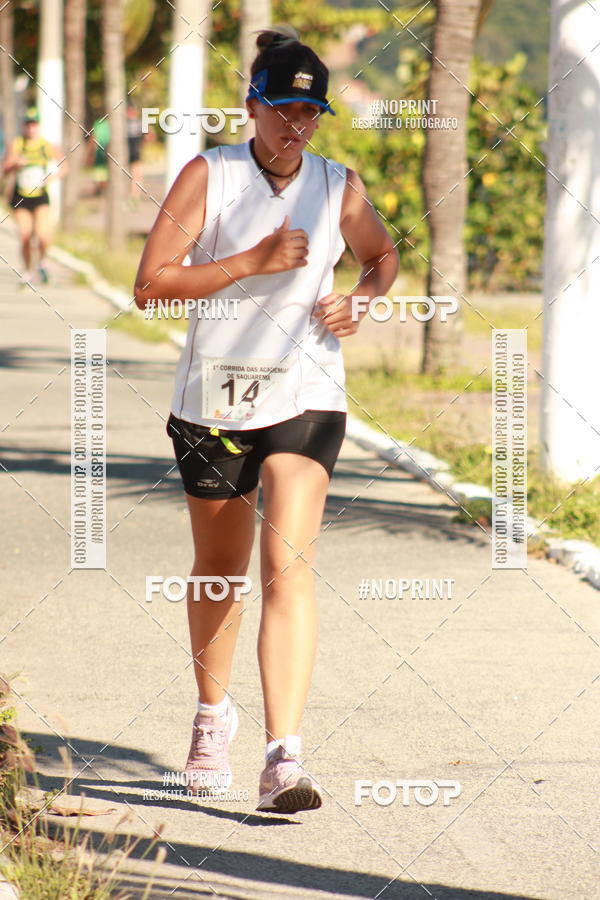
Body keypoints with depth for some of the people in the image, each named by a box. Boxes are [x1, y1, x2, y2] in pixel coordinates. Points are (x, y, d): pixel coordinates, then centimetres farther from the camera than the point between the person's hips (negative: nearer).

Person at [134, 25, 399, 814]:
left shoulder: (339, 188, 2)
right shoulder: (208, 176, -6)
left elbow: (383, 256, 22)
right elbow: (151, 284, -12)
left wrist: (360, 302, 0)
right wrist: (255, 262, -20)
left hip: (306, 399, 0)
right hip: (213, 399, 0)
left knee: (289, 564, -17)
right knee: (219, 568, 16)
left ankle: (284, 758, -22)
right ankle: (213, 713, 43)